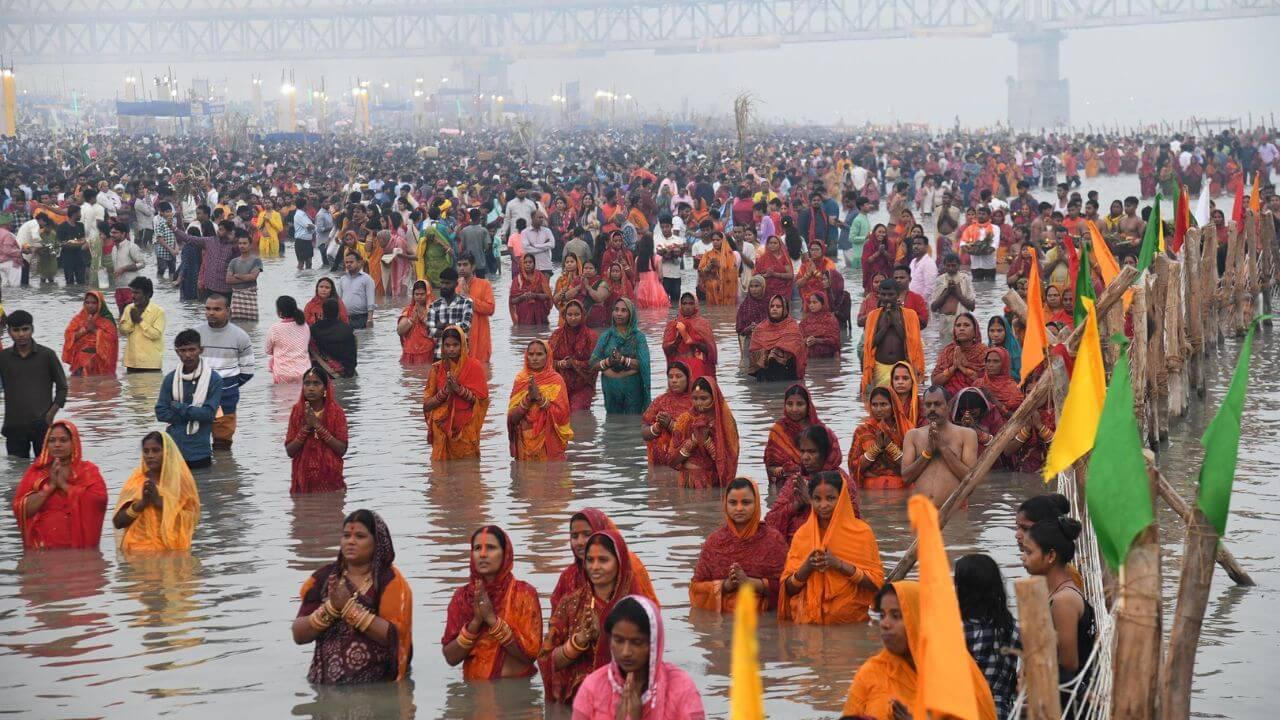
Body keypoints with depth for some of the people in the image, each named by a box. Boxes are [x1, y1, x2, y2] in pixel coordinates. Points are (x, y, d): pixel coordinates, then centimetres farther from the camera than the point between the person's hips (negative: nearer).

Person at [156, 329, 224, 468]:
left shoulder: (214, 379, -7)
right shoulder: (170, 379, 3)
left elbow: (209, 413, -13)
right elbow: (161, 413, -2)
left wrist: (179, 408, -9)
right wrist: (193, 414, -10)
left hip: (200, 450, -2)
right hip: (173, 448, 2)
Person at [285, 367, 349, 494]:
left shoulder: (336, 412, -5)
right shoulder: (297, 411, 1)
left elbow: (342, 449, -13)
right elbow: (289, 451, -3)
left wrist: (318, 426, -19)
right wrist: (306, 427, -16)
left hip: (330, 478, -2)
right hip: (303, 478, 2)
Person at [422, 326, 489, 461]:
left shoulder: (474, 367, -2)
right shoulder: (436, 369, 3)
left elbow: (481, 400, -7)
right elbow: (427, 405, 0)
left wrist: (459, 389, -18)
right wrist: (445, 391, -16)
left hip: (466, 430, -1)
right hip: (442, 430, 1)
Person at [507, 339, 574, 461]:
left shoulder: (555, 380, -7)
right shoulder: (520, 379, 1)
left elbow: (561, 415, -14)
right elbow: (512, 417, -4)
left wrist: (540, 397, -22)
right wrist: (528, 398, -19)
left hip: (548, 443, -3)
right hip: (524, 441, 3)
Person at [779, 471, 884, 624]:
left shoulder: (861, 532, 1)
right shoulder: (802, 534, 9)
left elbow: (876, 582, -3)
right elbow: (789, 588, 9)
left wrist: (840, 564, -13)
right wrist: (807, 567, -9)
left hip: (851, 622, -2)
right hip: (808, 622, 2)